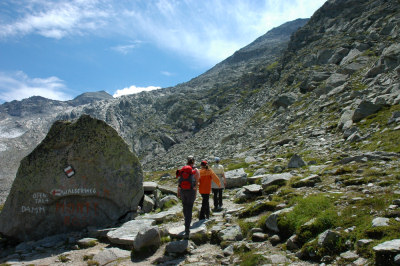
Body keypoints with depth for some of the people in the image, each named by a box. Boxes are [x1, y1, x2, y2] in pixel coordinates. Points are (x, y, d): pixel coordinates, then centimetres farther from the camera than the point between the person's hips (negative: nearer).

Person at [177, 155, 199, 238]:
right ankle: (187, 230, -6)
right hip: (191, 191, -3)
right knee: (189, 210, -1)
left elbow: (179, 181, 4)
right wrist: (195, 194, 1)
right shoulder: (196, 170, -3)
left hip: (182, 191, 3)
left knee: (185, 208, 23)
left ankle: (187, 224, 40)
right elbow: (196, 183, -5)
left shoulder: (183, 169, 5)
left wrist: (178, 192, 11)